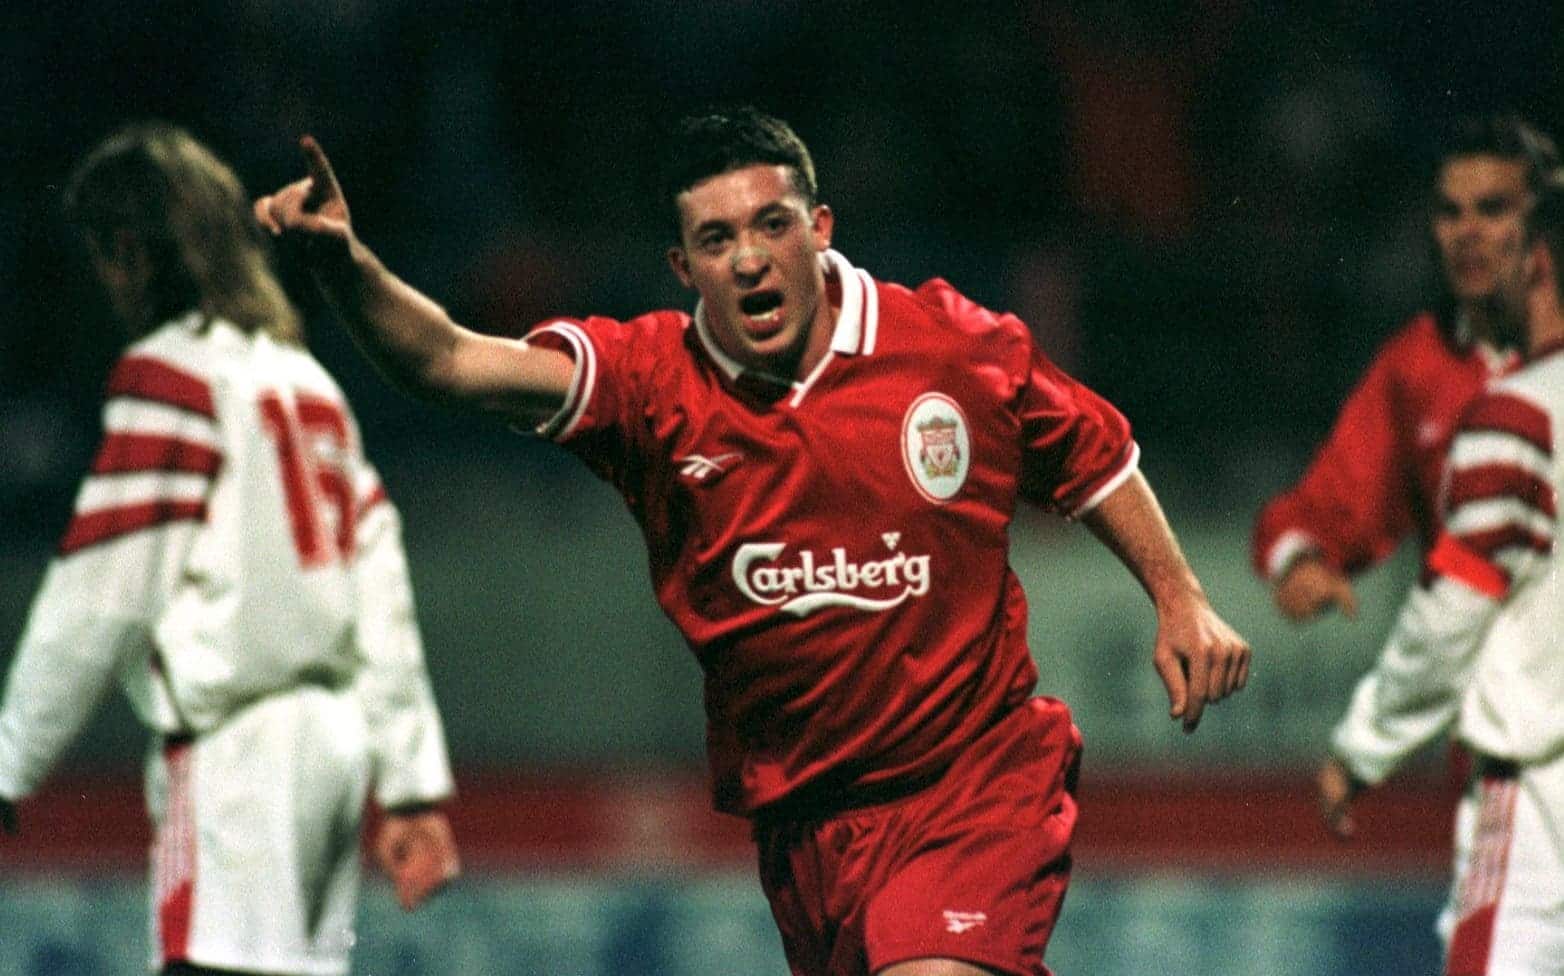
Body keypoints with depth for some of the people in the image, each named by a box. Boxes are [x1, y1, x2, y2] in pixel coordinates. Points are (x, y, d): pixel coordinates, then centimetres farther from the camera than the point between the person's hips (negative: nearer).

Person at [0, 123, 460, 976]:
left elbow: (103, 596, -10)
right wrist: (413, 781, 18)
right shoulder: (307, 378, 19)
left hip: (234, 747, -9)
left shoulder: (167, 373, -6)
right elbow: (381, 593, 17)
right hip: (335, 737, 9)